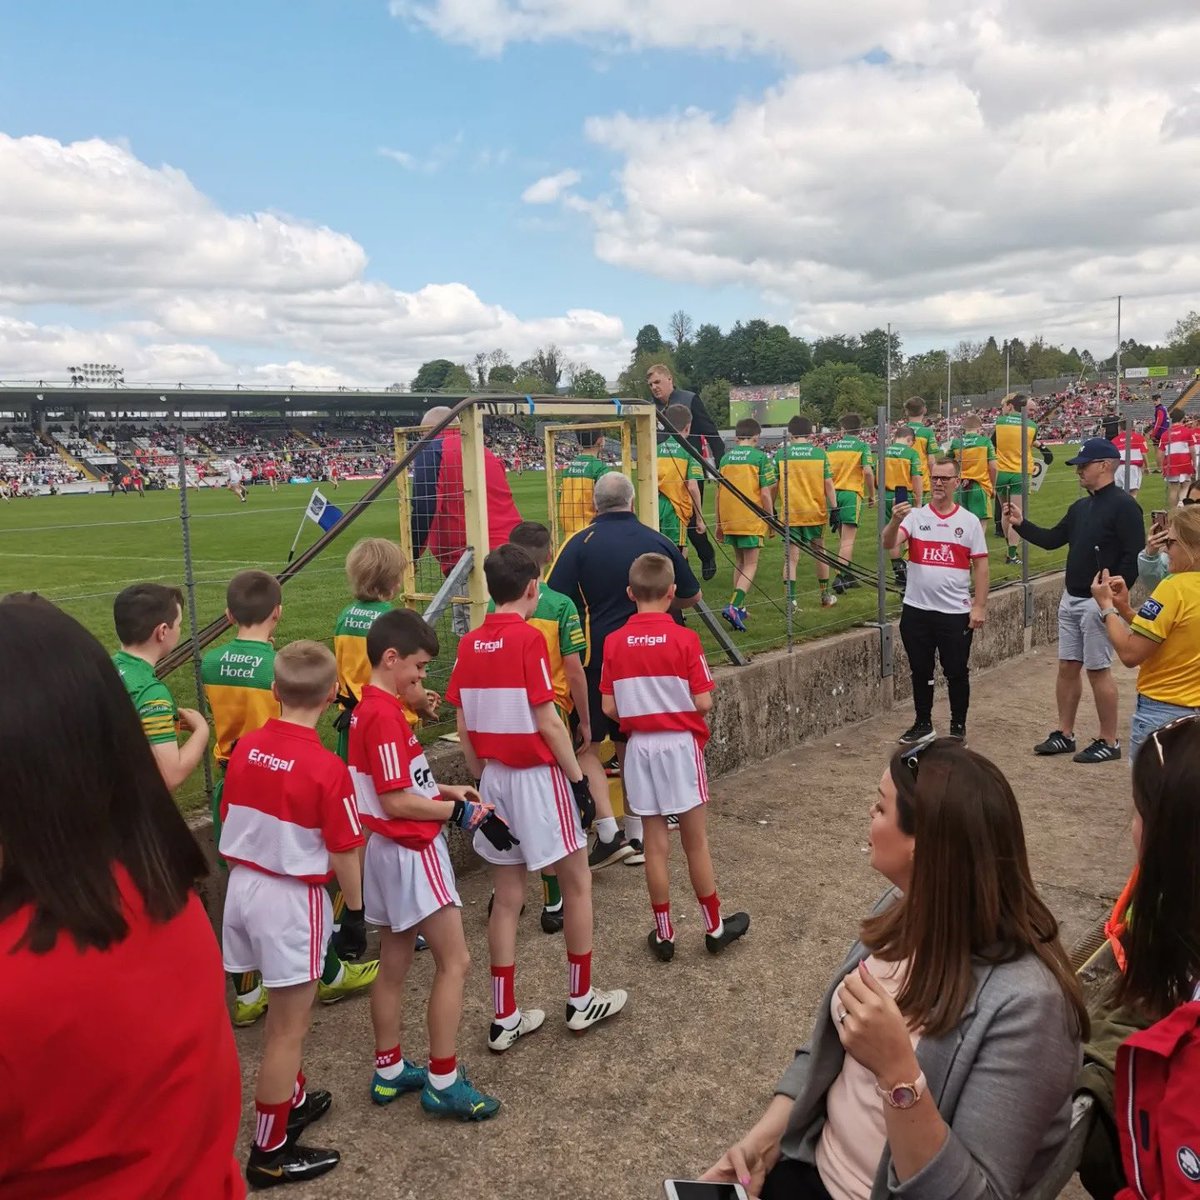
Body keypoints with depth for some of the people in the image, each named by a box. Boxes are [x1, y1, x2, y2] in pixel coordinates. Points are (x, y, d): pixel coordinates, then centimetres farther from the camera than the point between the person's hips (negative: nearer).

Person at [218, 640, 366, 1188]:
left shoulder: (244, 748, -4)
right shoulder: (327, 767, -21)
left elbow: (230, 818, 8)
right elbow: (344, 853, -15)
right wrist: (354, 912, -1)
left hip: (244, 885, 7)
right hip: (292, 897, -6)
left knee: (287, 1012, 24)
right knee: (288, 1027, 8)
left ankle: (292, 1100, 42)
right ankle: (269, 1152, 19)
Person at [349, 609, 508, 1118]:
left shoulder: (370, 709, 9)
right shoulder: (385, 715, -21)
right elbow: (396, 801, -23)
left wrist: (447, 791, 6)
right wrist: (460, 812, -16)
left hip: (389, 852, 10)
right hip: (410, 851, -10)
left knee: (395, 963, 17)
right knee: (454, 961, -2)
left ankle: (389, 1071, 29)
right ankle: (443, 1081, 7)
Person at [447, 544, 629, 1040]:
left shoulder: (469, 645, 2)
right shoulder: (528, 638, -15)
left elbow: (463, 728, 5)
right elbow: (548, 723, -16)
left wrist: (482, 779, 16)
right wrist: (578, 779, -7)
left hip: (495, 780, 6)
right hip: (538, 776, -6)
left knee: (506, 898, 13)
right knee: (577, 885, 12)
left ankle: (506, 1019, 19)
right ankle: (581, 1000, 24)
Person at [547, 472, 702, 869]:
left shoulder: (579, 544, -8)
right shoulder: (659, 543, 2)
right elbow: (690, 597, 13)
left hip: (595, 658, -4)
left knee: (584, 746, 7)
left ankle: (608, 834, -2)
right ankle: (637, 835, 22)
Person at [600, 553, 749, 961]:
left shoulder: (614, 642, -5)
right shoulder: (684, 639, -13)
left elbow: (609, 708, -3)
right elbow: (703, 702, -13)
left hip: (640, 748, 2)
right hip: (680, 744, -2)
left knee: (656, 845, 10)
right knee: (695, 842, 10)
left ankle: (663, 934, 19)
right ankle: (715, 927, 24)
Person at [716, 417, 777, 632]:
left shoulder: (726, 457, 7)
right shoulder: (760, 457, -6)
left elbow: (719, 493, 9)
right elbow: (765, 494, -10)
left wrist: (719, 523, 17)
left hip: (729, 519, 5)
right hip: (751, 520, -5)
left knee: (739, 562, 19)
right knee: (750, 566, 0)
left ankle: (739, 608, 23)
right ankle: (733, 606, -18)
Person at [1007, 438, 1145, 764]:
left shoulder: (1123, 505, -13)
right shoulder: (1080, 507, 13)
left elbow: (1134, 557, -19)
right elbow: (1051, 540, 16)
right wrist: (1021, 524, 4)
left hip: (1099, 602, -8)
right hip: (1071, 599, 8)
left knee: (1098, 670, -2)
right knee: (1067, 667, 11)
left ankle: (1108, 742, 10)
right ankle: (1065, 734, 21)